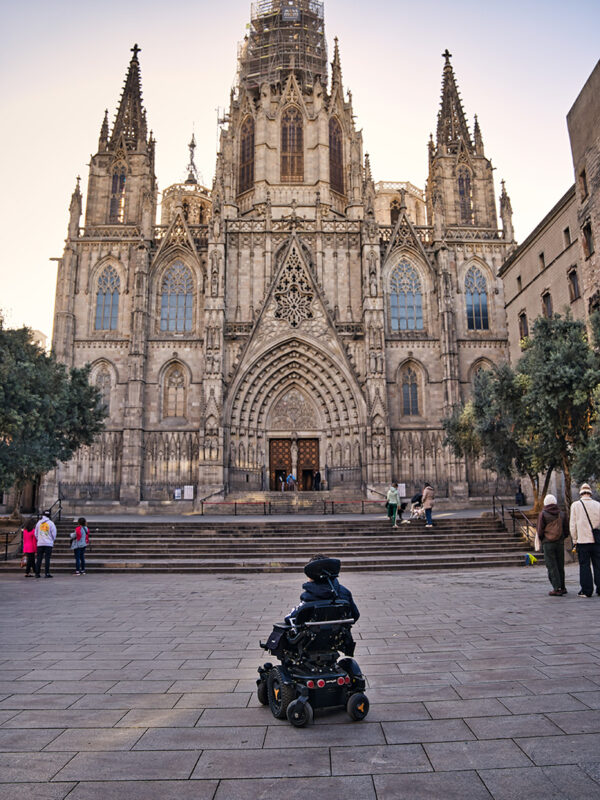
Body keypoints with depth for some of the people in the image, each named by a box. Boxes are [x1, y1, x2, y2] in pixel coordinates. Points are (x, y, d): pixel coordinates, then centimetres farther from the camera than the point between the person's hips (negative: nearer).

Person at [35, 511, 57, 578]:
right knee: (47, 558, -2)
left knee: (39, 558, 8)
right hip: (48, 544, -3)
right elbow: (54, 534, -1)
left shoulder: (38, 523, 7)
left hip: (40, 543, 3)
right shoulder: (51, 523, -3)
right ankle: (46, 573, -5)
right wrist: (52, 540, 16)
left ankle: (37, 573, 9)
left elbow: (36, 533, 13)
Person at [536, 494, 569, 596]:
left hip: (548, 543, -4)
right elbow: (566, 531, 8)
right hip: (560, 543, 4)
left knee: (552, 566, -2)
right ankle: (562, 587, 19)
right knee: (560, 566, 12)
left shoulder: (542, 514, -4)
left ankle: (557, 589, -4)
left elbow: (540, 531, -6)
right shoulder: (562, 514, 7)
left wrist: (542, 540, 11)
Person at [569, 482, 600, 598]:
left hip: (583, 540, -2)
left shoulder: (575, 505, -4)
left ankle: (586, 591, 3)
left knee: (584, 566, 2)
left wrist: (574, 540, 6)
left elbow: (572, 524, -3)